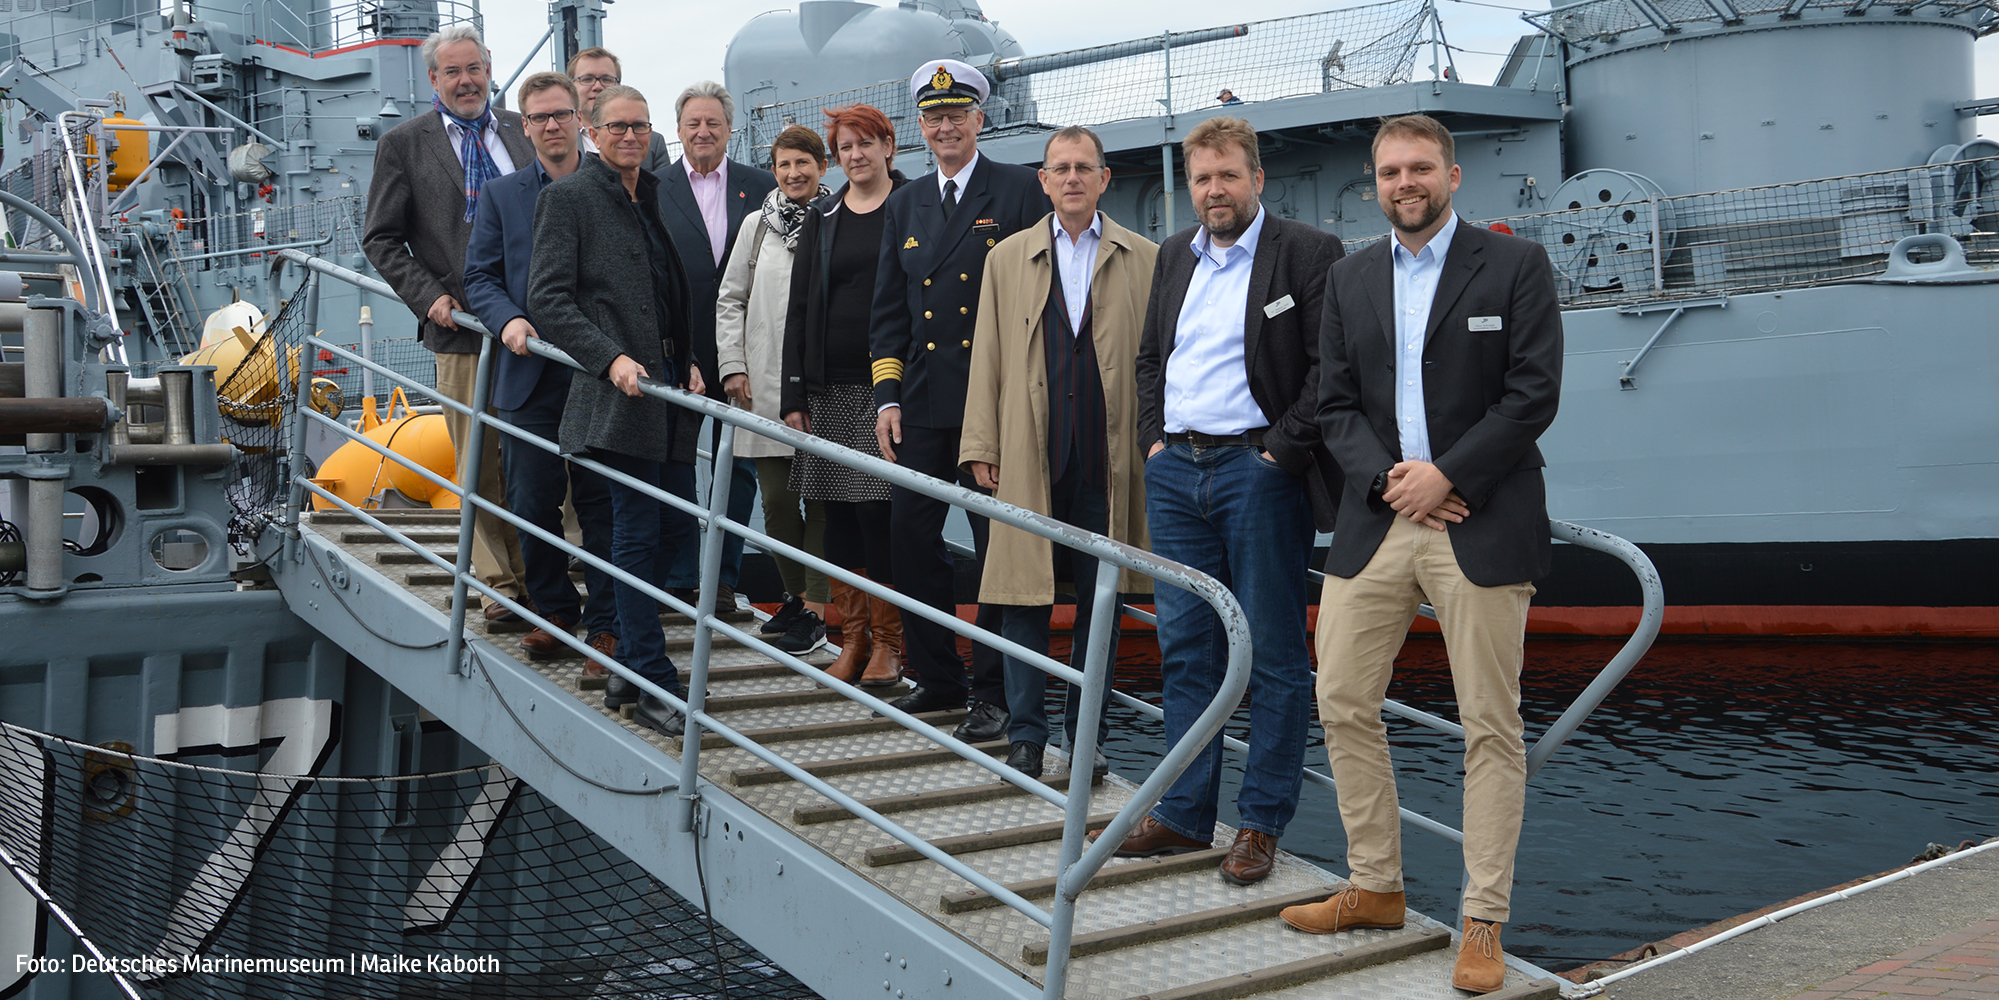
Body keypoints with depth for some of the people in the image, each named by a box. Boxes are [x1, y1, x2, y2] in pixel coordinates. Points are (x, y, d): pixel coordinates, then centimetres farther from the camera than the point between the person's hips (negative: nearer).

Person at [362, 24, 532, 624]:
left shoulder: (523, 131, 11)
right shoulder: (404, 144, 3)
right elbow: (380, 240, 4)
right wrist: (430, 296, -9)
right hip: (464, 327, -2)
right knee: (480, 466, 2)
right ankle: (500, 585, 11)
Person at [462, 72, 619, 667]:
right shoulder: (500, 195, 12)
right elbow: (480, 277, 8)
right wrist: (508, 319, -12)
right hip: (529, 373, 2)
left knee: (601, 504, 1)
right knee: (532, 505, 6)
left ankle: (605, 627, 9)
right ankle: (553, 613, 22)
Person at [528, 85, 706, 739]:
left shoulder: (656, 196, 17)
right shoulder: (569, 196, -3)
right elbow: (548, 299, -10)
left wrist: (690, 360, 11)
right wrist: (611, 358, -20)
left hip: (664, 383, 7)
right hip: (618, 391, -7)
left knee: (636, 530, 11)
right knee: (637, 532, -8)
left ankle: (631, 672, 19)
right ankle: (651, 686, -4)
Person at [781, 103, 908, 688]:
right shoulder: (822, 218, 14)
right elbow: (800, 307, 12)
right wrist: (794, 395, 5)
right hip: (831, 388, 4)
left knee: (879, 509, -7)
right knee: (838, 511, 5)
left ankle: (888, 640, 4)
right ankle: (852, 634, 15)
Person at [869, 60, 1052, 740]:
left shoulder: (1021, 192, -1)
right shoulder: (906, 204, 15)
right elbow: (889, 308, 17)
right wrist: (887, 396, 7)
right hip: (923, 405, 5)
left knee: (996, 547, 0)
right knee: (910, 535, 6)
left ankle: (993, 694, 10)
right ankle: (938, 677, 21)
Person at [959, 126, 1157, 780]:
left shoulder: (1146, 261, 7)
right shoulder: (1007, 259, 12)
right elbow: (987, 358, 10)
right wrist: (980, 445, 4)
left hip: (1110, 457, 0)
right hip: (1029, 457, 1)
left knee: (1100, 601, 5)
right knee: (1024, 597, 1)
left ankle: (1086, 733, 17)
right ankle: (1026, 732, 12)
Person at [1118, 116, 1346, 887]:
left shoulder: (1307, 253, -4)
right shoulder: (1174, 255, 16)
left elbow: (1331, 367, -10)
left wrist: (1283, 451, -13)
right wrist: (1153, 439, 10)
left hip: (1259, 470, -6)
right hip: (1176, 472, 6)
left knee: (1271, 655, 1)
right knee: (1185, 649, 10)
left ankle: (1262, 824, 9)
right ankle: (1184, 814, 18)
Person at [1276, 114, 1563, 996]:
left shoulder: (1515, 265, 0)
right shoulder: (1349, 280, 13)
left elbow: (1534, 393, -7)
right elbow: (1335, 404, 9)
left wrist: (1444, 475, -13)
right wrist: (1387, 479, -8)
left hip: (1481, 527, -4)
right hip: (1375, 521, 5)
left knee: (1490, 727, -1)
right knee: (1342, 706, 6)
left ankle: (1484, 923, 8)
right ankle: (1375, 888, 22)